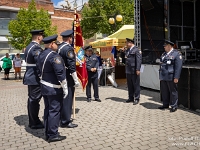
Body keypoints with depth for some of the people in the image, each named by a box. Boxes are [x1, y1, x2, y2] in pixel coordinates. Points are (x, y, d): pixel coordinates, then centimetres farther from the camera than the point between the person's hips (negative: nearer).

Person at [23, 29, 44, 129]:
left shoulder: (29, 46, 15)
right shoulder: (36, 47, -17)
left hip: (30, 77, 10)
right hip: (35, 78, -10)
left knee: (31, 99, 14)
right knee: (35, 99, -1)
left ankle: (32, 121, 25)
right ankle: (35, 123, 10)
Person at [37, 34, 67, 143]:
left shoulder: (41, 55, 10)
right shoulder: (54, 55, -17)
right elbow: (60, 73, -21)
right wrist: (65, 88, -14)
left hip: (44, 87, 9)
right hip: (54, 89, -9)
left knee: (48, 110, 14)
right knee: (54, 111, -1)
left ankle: (47, 133, 23)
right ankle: (53, 135, 7)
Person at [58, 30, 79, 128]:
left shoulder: (59, 47, 10)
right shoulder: (69, 48, -17)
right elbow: (71, 65, -21)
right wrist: (76, 80, -17)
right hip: (68, 77, -9)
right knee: (68, 98, 0)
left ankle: (63, 117, 34)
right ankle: (65, 121, 9)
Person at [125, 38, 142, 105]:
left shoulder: (137, 50, -9)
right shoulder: (127, 50, 15)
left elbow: (139, 60, -15)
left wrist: (137, 70, -20)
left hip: (134, 71, -8)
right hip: (128, 71, 8)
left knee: (136, 85, 2)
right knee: (129, 85, 14)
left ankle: (136, 99, 11)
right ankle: (131, 98, 26)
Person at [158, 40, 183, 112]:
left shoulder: (177, 54, -7)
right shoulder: (164, 54, 16)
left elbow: (178, 67, -13)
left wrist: (176, 77, -18)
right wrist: (160, 75, 16)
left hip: (171, 77, -7)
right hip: (163, 77, 7)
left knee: (173, 92, 3)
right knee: (164, 91, 13)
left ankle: (174, 106, 13)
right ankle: (165, 104, 26)